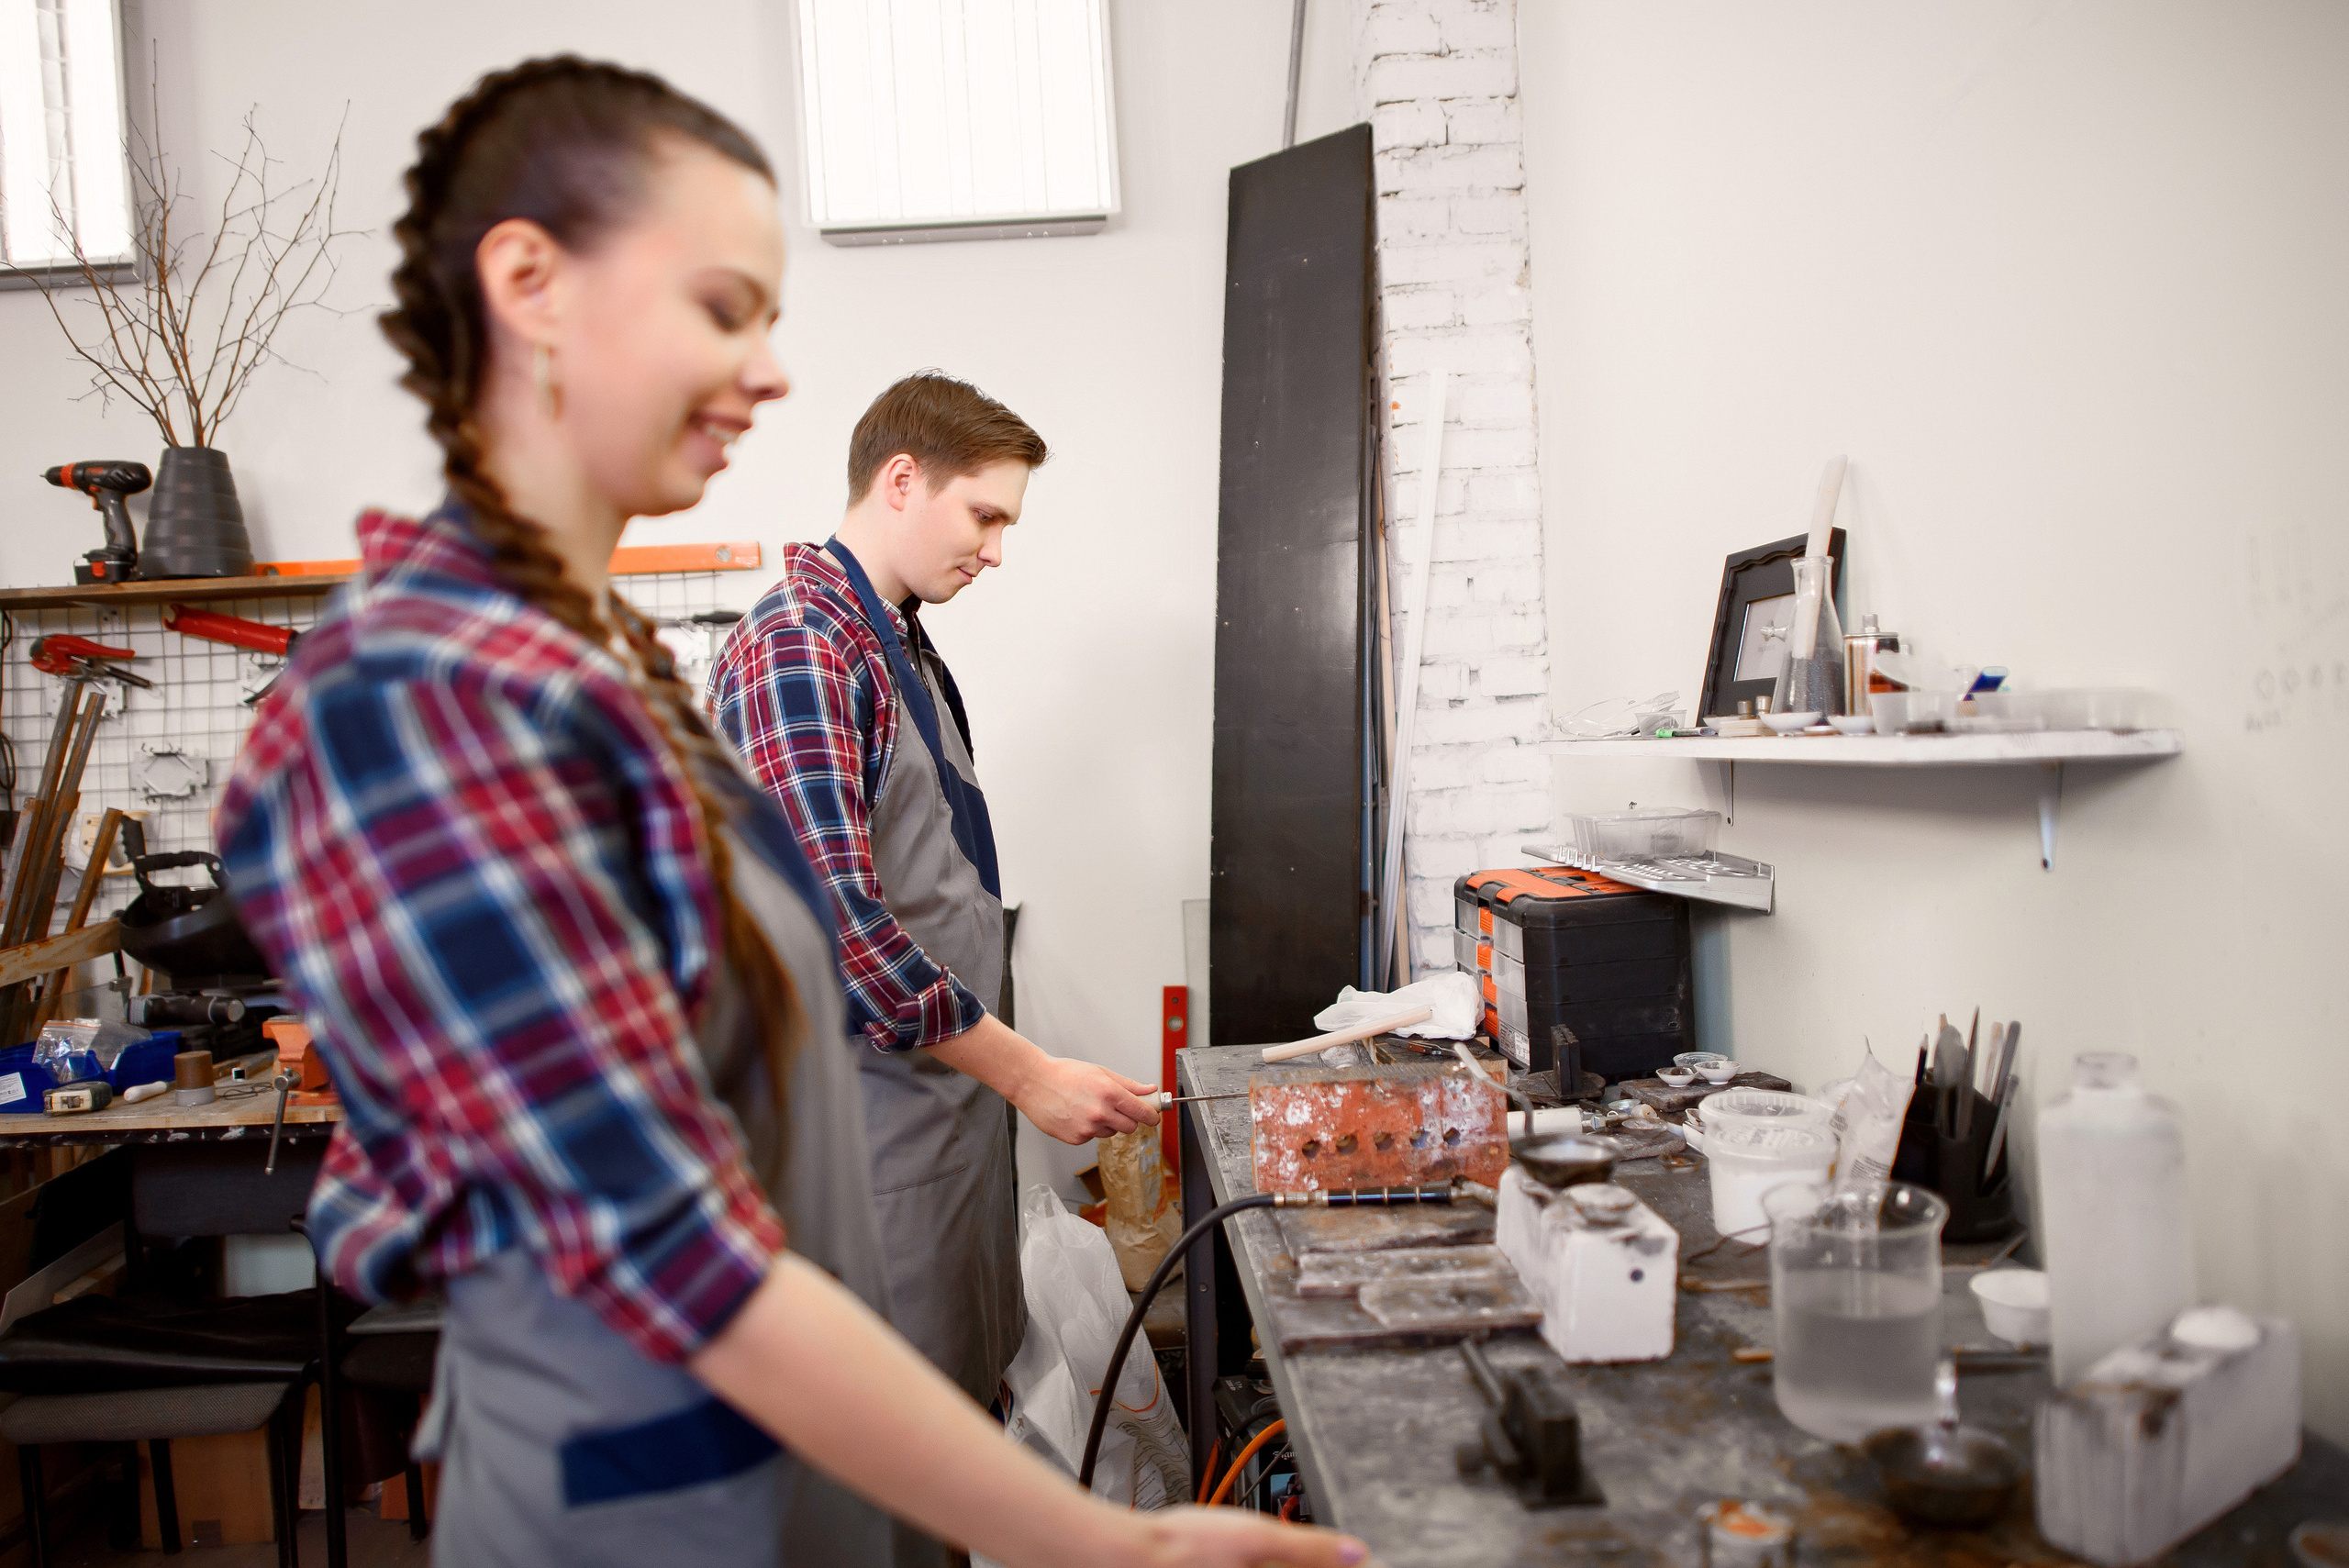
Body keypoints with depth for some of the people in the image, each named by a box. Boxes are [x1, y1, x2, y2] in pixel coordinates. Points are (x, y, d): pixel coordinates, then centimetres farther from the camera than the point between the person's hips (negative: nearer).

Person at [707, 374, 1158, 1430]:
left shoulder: (902, 645, 15)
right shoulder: (796, 648, -17)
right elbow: (838, 921, -24)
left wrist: (1006, 1075, 17)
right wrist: (1029, 1074, -20)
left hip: (952, 1087, 10)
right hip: (870, 1109, -9)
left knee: (970, 1381, 17)